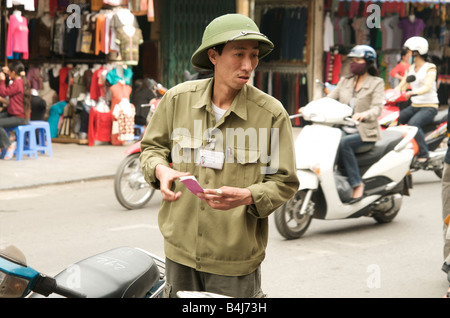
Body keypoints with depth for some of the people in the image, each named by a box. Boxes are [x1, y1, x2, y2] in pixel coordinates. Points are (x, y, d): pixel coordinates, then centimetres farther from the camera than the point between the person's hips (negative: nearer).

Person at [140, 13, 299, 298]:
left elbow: (285, 183, -6)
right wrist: (160, 169, -9)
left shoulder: (272, 113, -10)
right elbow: (152, 146, 14)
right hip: (180, 250, 3)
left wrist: (247, 197, -25)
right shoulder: (178, 98, -2)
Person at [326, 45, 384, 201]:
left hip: (365, 133, -4)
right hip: (344, 130, 5)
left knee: (344, 143, -34)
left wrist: (364, 115, -36)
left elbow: (377, 108, -13)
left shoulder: (376, 83, 2)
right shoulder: (345, 81, 17)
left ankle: (357, 183, -25)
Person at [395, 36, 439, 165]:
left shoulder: (430, 68, -7)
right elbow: (401, 87, 13)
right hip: (414, 106, 7)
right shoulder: (410, 69, 14)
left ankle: (423, 154, -28)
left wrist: (411, 93, -41)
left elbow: (427, 87, -23)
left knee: (413, 124, -33)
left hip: (429, 107, -7)